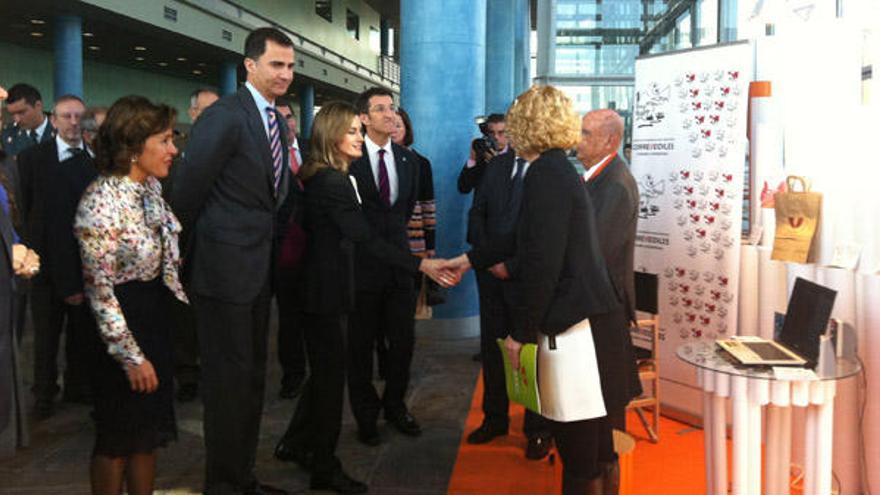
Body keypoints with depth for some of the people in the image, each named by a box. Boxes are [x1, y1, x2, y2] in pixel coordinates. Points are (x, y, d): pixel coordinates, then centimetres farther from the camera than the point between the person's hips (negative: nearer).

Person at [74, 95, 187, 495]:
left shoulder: (151, 186, 0)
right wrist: (130, 356, -18)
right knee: (119, 436, 10)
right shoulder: (101, 201, -22)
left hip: (158, 316, 8)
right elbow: (100, 290, -20)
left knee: (148, 430, 19)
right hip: (121, 324, -7)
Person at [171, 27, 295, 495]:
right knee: (228, 377, 1)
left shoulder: (277, 120, 11)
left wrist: (268, 251, 13)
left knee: (252, 375, 16)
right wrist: (184, 252, -4)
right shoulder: (224, 116, -15)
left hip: (258, 267, 9)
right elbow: (187, 189, -13)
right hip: (224, 266, -9)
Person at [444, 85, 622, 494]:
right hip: (580, 312, 9)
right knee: (583, 428, 19)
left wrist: (520, 331, -13)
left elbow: (542, 263, -20)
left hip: (570, 319, -9)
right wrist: (471, 260, 32)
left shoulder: (545, 175, -15)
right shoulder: (559, 169, 14)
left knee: (576, 433, 3)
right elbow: (528, 238, 24)